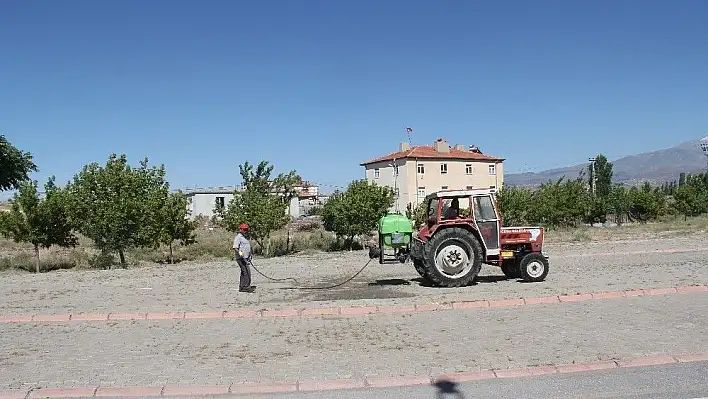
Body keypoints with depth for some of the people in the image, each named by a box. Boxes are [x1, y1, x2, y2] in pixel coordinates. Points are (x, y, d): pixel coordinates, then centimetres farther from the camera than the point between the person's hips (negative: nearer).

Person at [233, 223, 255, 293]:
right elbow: (235, 248, -17)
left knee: (244, 273, 13)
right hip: (241, 258, -10)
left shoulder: (245, 237, 19)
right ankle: (246, 287, -12)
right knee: (247, 272, -15)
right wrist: (239, 252, -33)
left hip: (246, 258, 10)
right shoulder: (238, 237, -10)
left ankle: (241, 287, 20)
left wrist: (249, 256, 30)